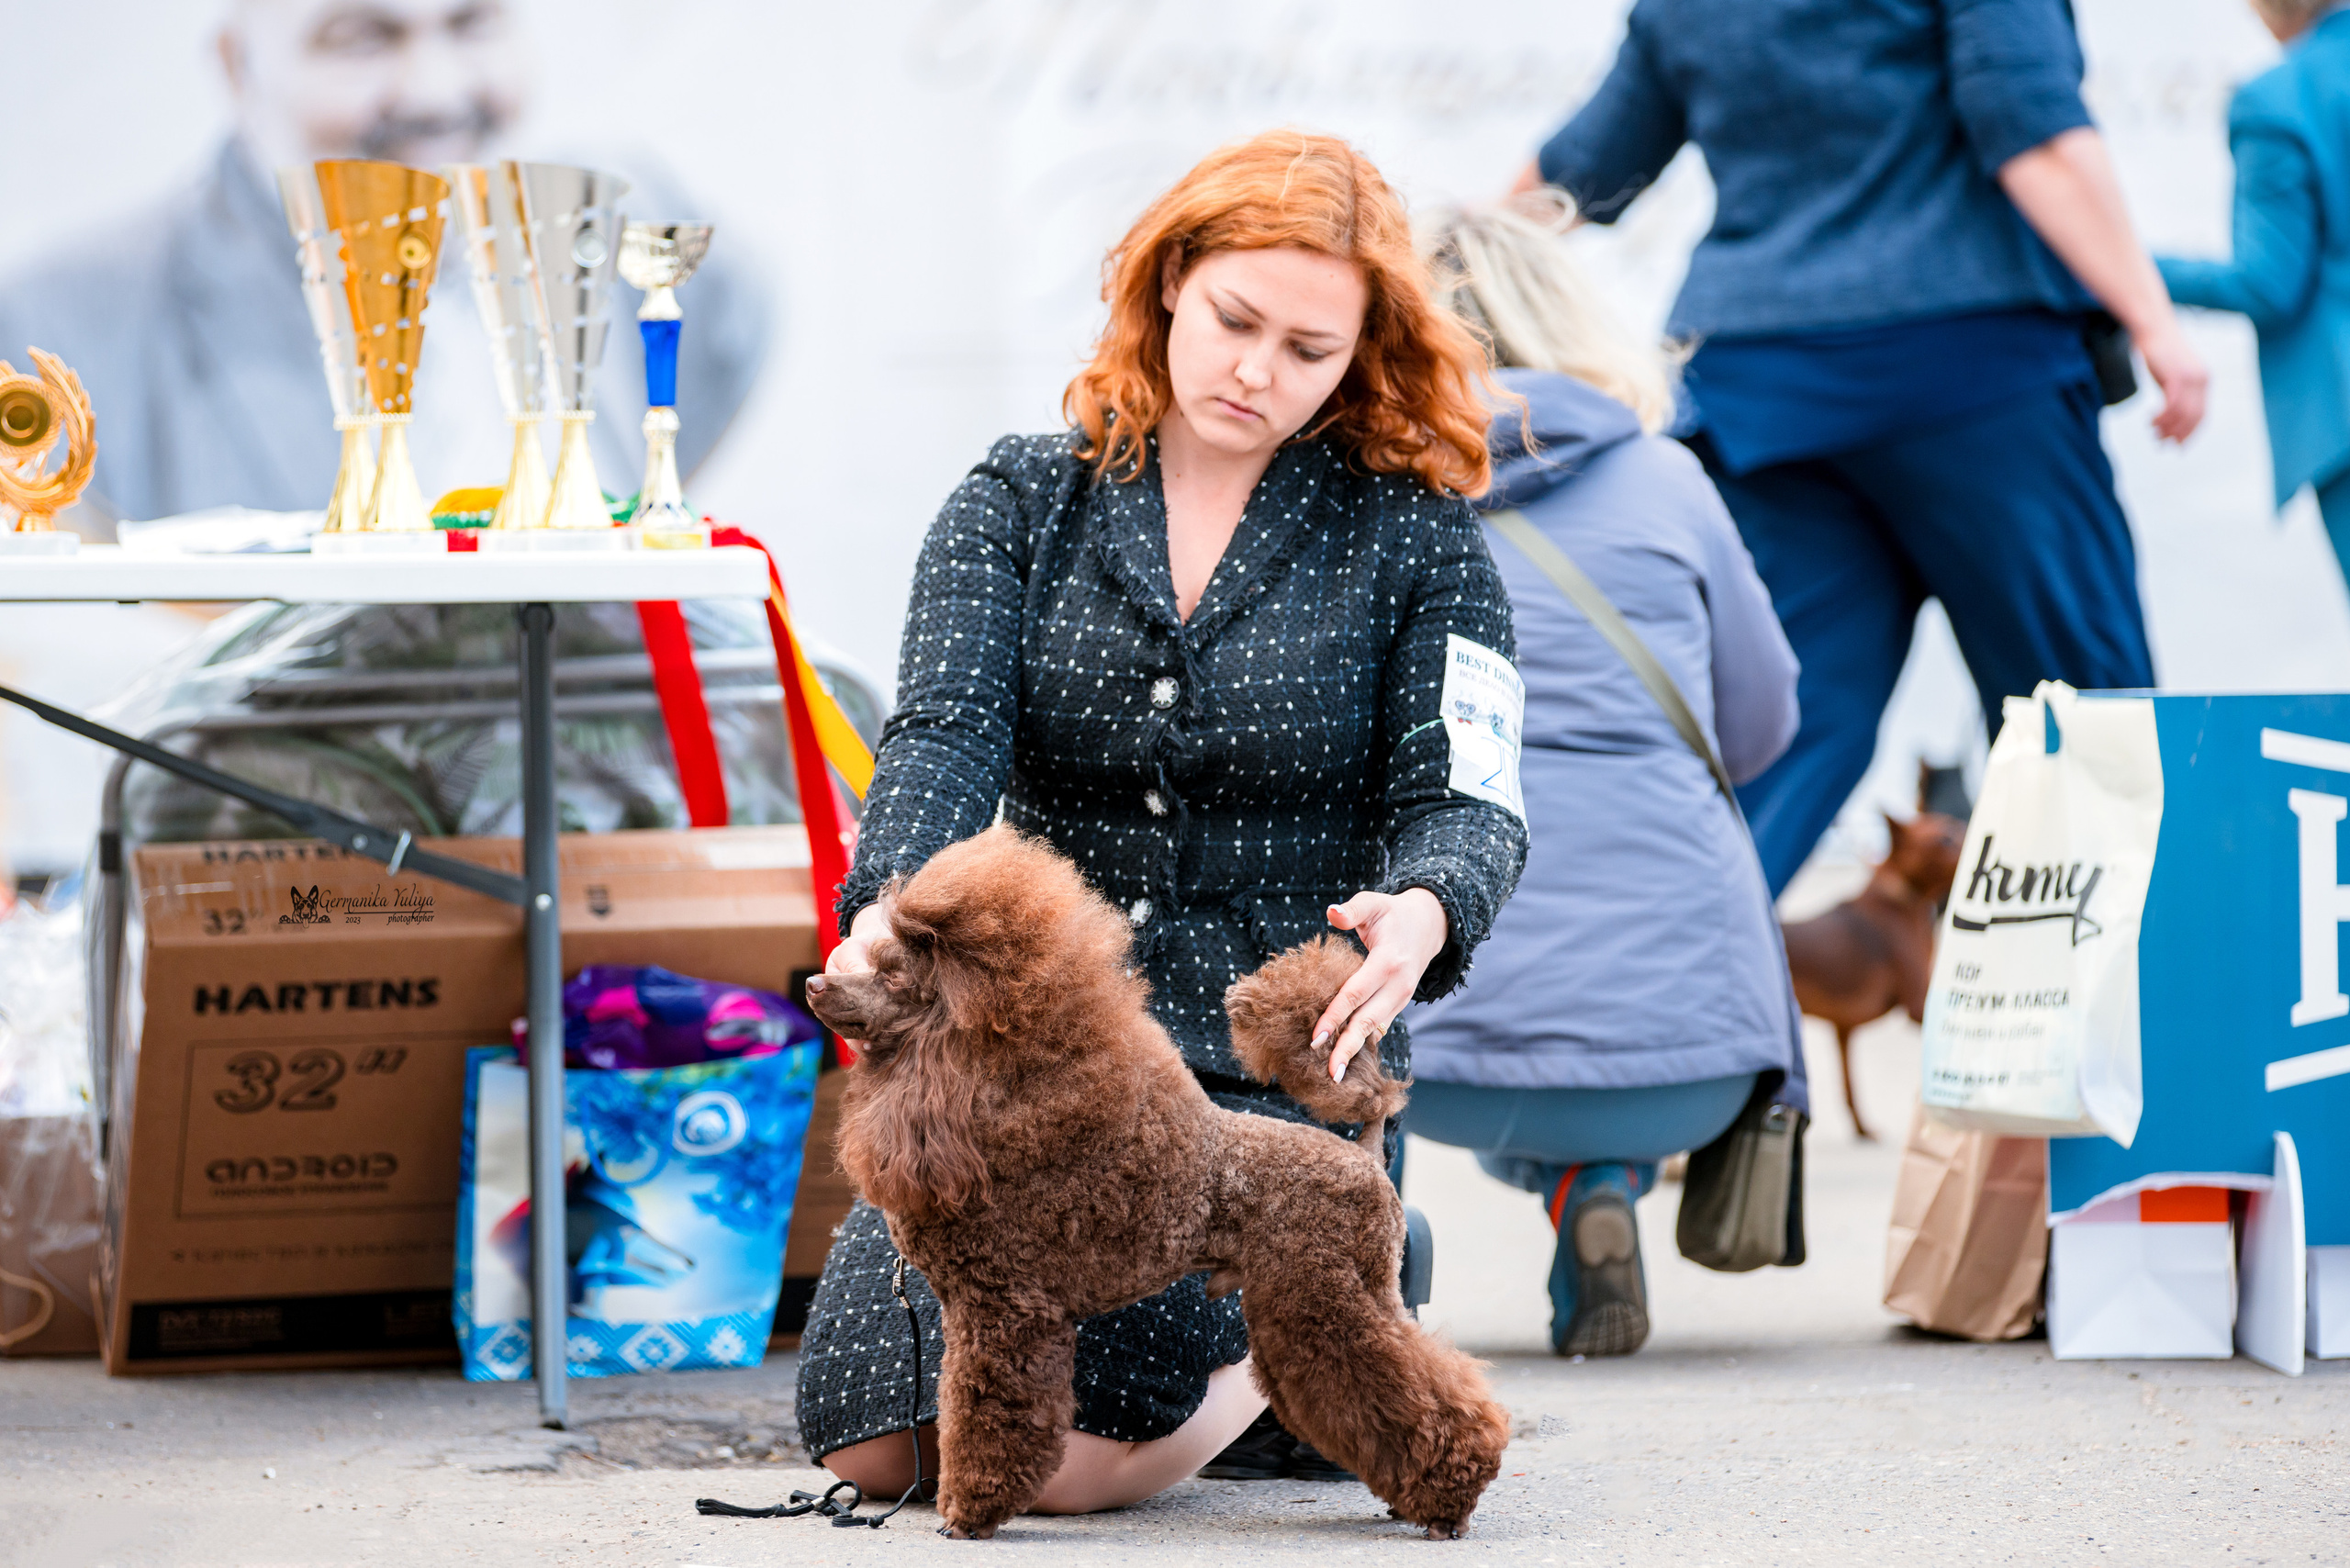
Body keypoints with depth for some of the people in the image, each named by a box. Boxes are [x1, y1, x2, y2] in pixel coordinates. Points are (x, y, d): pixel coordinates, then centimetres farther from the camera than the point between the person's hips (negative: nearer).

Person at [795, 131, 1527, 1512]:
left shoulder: (1415, 537, 2)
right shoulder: (1020, 503, 7)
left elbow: (1465, 801, -7)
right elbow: (947, 734, -8)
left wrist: (1422, 913, -33)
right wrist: (894, 906, -31)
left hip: (1275, 1067, -4)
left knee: (1062, 1454, -22)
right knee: (873, 1441, -9)